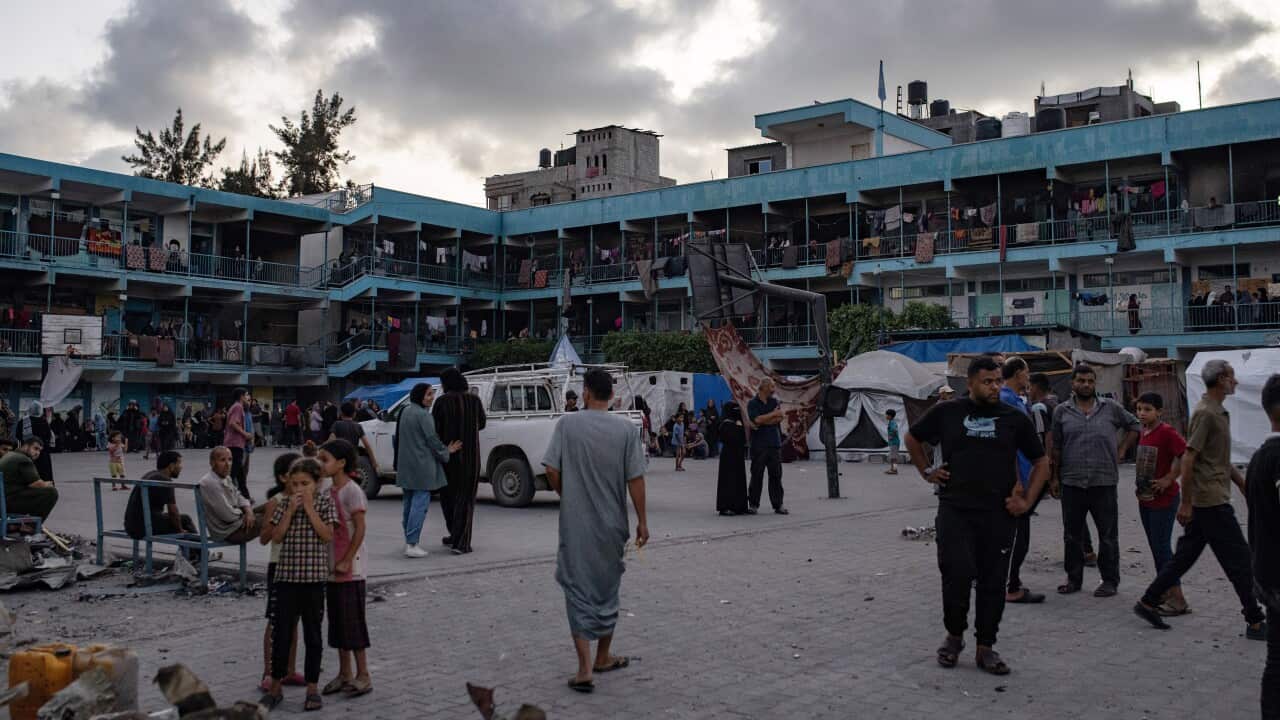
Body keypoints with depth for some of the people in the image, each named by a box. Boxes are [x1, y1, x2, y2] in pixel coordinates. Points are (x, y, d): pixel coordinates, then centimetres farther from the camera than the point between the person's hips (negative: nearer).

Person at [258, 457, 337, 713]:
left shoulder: (324, 503, -1)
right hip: (287, 576, 2)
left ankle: (312, 688, 17)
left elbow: (327, 536, -12)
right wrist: (290, 510, -11)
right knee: (281, 632, 4)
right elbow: (276, 536, -3)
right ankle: (276, 686, 17)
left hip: (314, 577, -2)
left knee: (312, 634, 7)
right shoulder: (284, 504, 5)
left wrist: (309, 508, -14)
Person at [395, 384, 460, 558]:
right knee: (420, 503, -8)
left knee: (409, 503, 17)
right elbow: (432, 440, -13)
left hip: (406, 467, 9)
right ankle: (412, 544, -12)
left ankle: (409, 541, 24)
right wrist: (446, 451, 3)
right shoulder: (423, 415, -14)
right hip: (422, 466, -9)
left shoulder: (406, 411, 14)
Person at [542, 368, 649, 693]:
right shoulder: (626, 429, -5)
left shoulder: (567, 424, -7)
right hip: (612, 523, 2)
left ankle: (585, 667, -5)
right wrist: (642, 521, 2)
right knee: (607, 588, 18)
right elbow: (635, 479, -5)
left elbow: (552, 470, -8)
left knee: (579, 590, 4)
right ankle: (603, 657, 32)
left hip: (575, 523, -2)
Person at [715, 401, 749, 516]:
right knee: (728, 479, -7)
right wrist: (739, 427, -18)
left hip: (737, 455, 9)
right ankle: (725, 507, -3)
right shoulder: (726, 424, -14)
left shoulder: (737, 423, 14)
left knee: (738, 479, 10)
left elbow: (743, 439, 16)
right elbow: (734, 438, -24)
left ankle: (737, 506, 17)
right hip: (729, 455, -9)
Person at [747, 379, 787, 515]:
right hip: (759, 444, -4)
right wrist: (773, 414, -3)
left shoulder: (774, 401, 14)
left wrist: (763, 421, -10)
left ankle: (778, 505, 8)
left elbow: (779, 418, 0)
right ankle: (753, 505, 5)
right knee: (757, 475, -2)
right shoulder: (752, 404, 1)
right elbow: (757, 419, -14)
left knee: (776, 475, 3)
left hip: (774, 443, 4)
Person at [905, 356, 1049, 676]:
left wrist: (1027, 500, 3)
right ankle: (954, 635, 14)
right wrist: (927, 472, 9)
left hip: (999, 514, 2)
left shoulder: (1014, 419, 5)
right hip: (955, 509, -1)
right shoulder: (947, 412, 3)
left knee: (993, 582, 5)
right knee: (957, 574, -10)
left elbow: (1041, 462, 13)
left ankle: (985, 647, 18)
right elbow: (912, 438, 18)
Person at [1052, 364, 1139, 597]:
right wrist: (1055, 477, 5)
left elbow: (1133, 425, 18)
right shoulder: (1061, 411, 4)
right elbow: (1056, 447, 8)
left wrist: (1122, 450, 7)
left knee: (1108, 535, 4)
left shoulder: (1111, 408, 4)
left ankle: (1110, 580, 14)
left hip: (1104, 482, -1)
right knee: (1071, 534, 9)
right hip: (1071, 482, 1)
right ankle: (1074, 578, 21)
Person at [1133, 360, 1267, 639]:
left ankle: (1148, 602, 16)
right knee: (1238, 560, -3)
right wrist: (1186, 502, -19)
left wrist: (1243, 484, 21)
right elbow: (1188, 458, -19)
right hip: (1211, 501, -10)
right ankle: (1256, 622, 5)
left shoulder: (1217, 412, 16)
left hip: (1206, 501, 10)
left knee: (1185, 555, 12)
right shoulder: (1205, 413, -15)